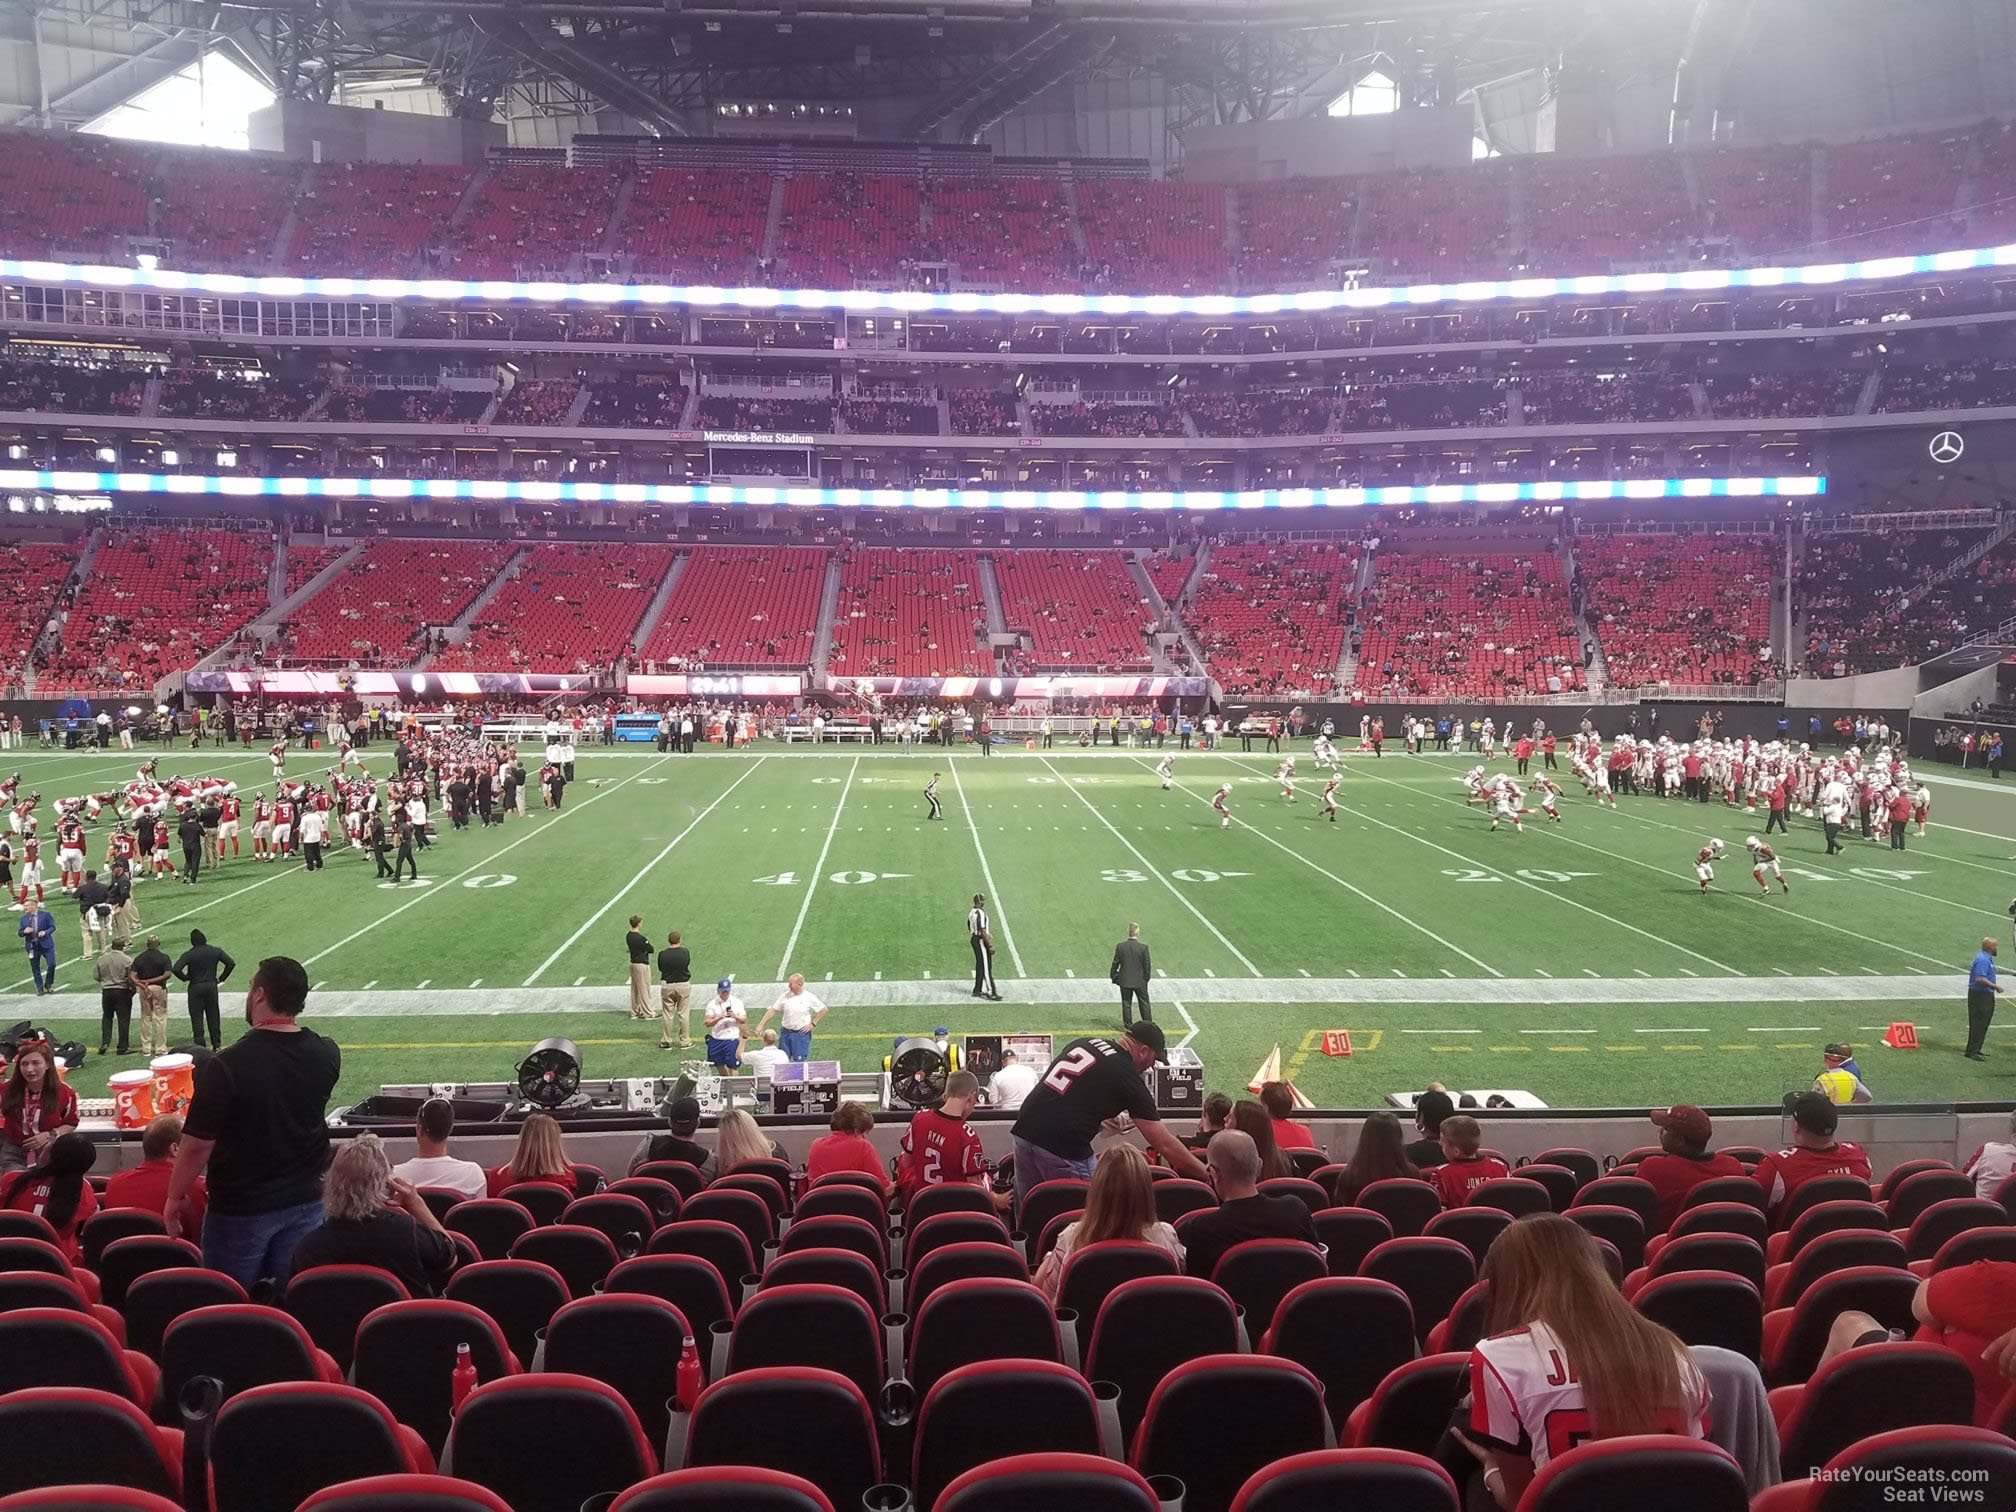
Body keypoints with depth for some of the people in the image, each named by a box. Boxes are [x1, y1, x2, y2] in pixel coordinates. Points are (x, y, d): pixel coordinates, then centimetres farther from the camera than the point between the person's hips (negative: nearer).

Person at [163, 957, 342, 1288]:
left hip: (241, 1209, -4)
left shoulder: (226, 1065, -22)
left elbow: (197, 1145, -16)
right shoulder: (326, 1055, -8)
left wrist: (175, 1197, -3)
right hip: (304, 1201, 4)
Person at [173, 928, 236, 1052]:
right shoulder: (215, 951, -1)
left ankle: (200, 1045, 1)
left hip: (195, 987, -3)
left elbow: (176, 969, -20)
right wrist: (221, 978, 4)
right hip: (212, 986, 3)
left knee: (197, 1017, 4)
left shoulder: (189, 954, -10)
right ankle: (217, 1044, 15)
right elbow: (231, 963, -3)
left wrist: (185, 978, -3)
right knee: (213, 1016, 12)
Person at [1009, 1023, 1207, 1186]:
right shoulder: (1128, 1077, -5)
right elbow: (1165, 1145, -4)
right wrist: (1208, 1175, 3)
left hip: (1023, 1130, 7)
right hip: (1064, 1148, -7)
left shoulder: (1083, 1041, 13)